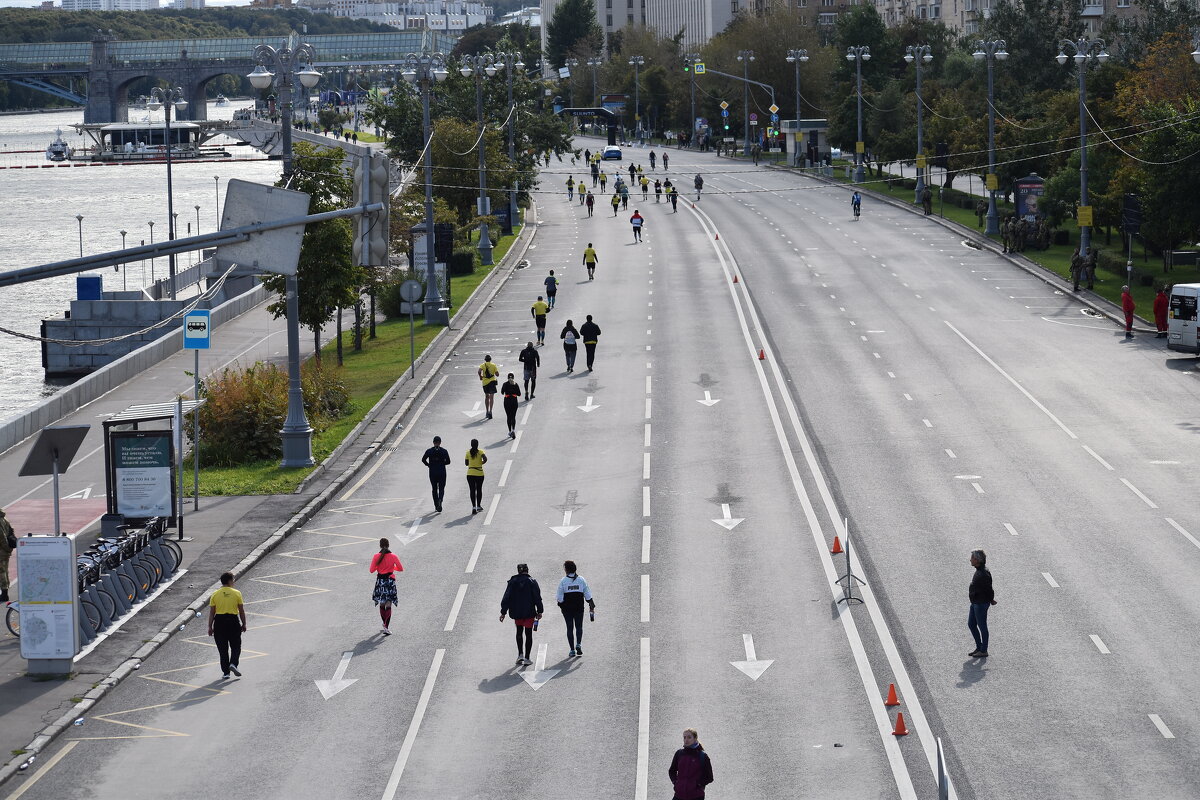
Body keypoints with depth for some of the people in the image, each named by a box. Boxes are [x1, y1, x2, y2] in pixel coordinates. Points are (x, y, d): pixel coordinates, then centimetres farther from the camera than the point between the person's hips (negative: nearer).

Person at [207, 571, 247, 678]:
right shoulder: (236, 593, -2)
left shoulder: (215, 595, 1)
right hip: (233, 621, -1)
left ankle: (225, 672, 9)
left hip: (219, 621, 1)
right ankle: (233, 663, -14)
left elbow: (211, 612, 0)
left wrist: (210, 627, 5)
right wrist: (243, 624, 11)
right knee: (236, 646, 10)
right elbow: (242, 611, 1)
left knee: (222, 649, 8)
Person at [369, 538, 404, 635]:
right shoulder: (393, 556, -6)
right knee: (388, 605, -2)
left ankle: (385, 625, 27)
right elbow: (401, 569, 0)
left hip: (380, 580, 1)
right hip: (390, 580, -1)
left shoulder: (376, 556, -5)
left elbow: (372, 570, -2)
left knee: (382, 604, 17)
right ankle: (386, 627, -13)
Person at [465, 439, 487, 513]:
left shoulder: (468, 453, 1)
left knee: (472, 491, 0)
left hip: (470, 474, 1)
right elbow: (485, 459, -21)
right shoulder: (480, 452, -5)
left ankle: (474, 507, -11)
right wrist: (482, 463, -2)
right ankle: (478, 506, 22)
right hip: (479, 473, -1)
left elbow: (466, 463, 5)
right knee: (479, 490, 15)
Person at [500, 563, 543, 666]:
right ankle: (526, 658, 1)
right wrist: (539, 611, 2)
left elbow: (506, 598, -2)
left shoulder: (512, 582, -2)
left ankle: (520, 654, 13)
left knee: (519, 631, 22)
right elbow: (537, 598, -6)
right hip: (529, 612, -2)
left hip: (516, 612, 2)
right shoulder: (532, 582, -6)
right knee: (528, 634, 4)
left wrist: (503, 612, 2)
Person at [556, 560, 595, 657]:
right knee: (579, 626, 12)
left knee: (570, 628, 5)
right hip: (579, 607, 1)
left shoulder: (563, 581, -8)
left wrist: (560, 605, 11)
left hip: (567, 608, -1)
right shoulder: (581, 580, -1)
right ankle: (578, 644, -11)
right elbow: (587, 594, 2)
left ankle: (572, 649, 4)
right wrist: (591, 606, 9)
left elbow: (560, 597, -6)